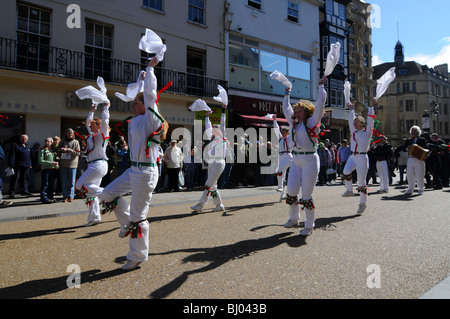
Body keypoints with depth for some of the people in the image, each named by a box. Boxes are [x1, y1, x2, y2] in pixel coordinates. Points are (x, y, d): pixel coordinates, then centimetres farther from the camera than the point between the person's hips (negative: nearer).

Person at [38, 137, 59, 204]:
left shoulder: (53, 150, 15)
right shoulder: (42, 150, -2)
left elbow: (56, 158, 26)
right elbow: (40, 161, -10)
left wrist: (56, 162, 4)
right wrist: (51, 163, -14)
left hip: (53, 169, 6)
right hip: (45, 169, -6)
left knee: (51, 185, 9)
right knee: (45, 184, -4)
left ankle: (50, 198, 17)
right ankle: (44, 199, 0)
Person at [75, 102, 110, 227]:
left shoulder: (102, 134, -4)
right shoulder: (92, 135, 19)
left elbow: (105, 121, -13)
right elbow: (88, 122, 33)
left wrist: (106, 107, -2)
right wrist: (92, 110, 35)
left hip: (98, 165, -9)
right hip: (93, 166, 9)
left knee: (80, 185, -16)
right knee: (91, 191, 7)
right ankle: (94, 218, 12)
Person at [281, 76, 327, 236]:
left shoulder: (312, 122, -1)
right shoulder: (294, 123, 15)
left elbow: (320, 103, -5)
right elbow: (286, 108, 28)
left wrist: (321, 86, 3)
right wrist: (287, 93, 35)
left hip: (310, 160, -6)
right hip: (296, 160, 6)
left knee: (306, 195, -3)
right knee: (291, 191, 5)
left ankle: (309, 225, 10)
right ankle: (294, 218, 25)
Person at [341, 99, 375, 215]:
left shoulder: (367, 132, 2)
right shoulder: (354, 132, 14)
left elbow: (370, 120, -3)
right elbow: (351, 120, 23)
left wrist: (371, 106, -2)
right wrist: (352, 109, 32)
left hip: (362, 158, -4)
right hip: (352, 156, 4)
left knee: (361, 182, -3)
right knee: (346, 171, -25)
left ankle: (363, 203, 9)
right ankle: (349, 190, -5)